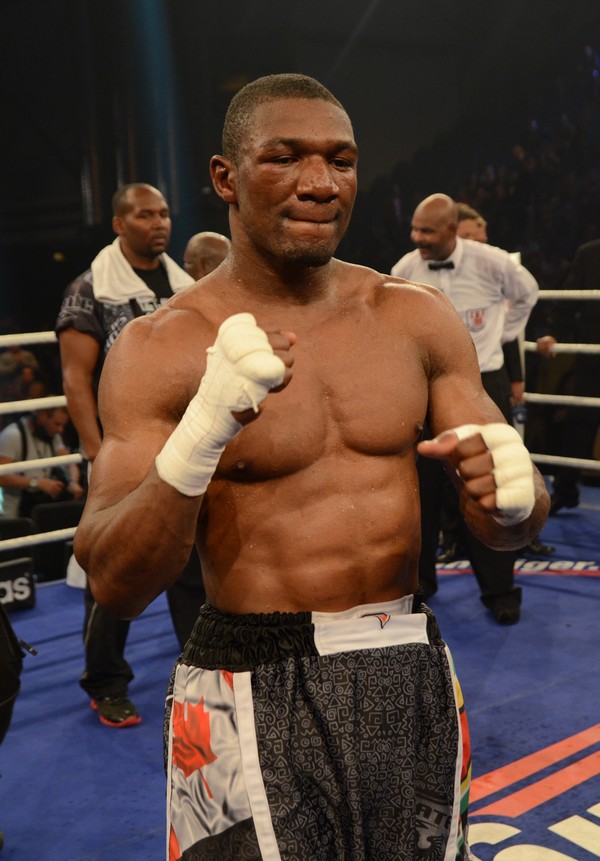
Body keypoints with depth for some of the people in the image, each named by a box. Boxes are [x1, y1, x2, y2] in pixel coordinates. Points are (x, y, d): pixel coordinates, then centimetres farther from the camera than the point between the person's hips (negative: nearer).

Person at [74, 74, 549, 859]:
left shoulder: (417, 317, 2)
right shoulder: (160, 349, -8)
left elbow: (512, 527, 5)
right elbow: (115, 586, -16)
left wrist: (510, 493, -20)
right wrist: (201, 436, -32)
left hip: (413, 680, 4)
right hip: (252, 697, -4)